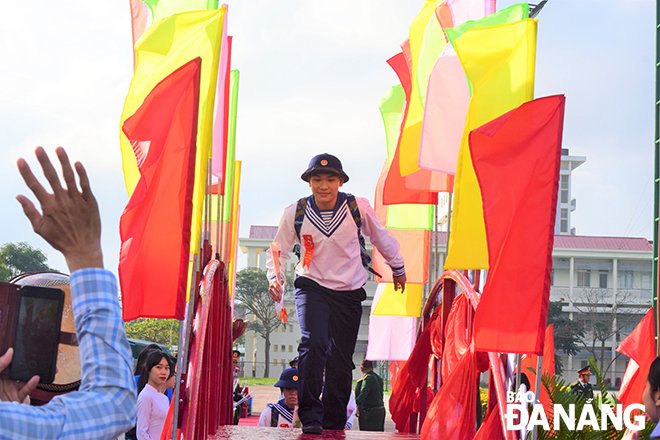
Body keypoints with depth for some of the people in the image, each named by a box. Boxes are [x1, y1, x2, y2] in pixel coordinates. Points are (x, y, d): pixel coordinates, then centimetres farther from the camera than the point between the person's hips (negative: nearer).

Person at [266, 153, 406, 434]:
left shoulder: (358, 207, -11)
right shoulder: (295, 213, -11)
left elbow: (381, 238, 7)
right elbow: (279, 250, 2)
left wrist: (397, 268, 20)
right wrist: (275, 278, -16)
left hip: (349, 292, 1)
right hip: (312, 286, -1)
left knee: (342, 359, 4)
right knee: (313, 344, -24)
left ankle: (334, 424, 19)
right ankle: (310, 417, -18)